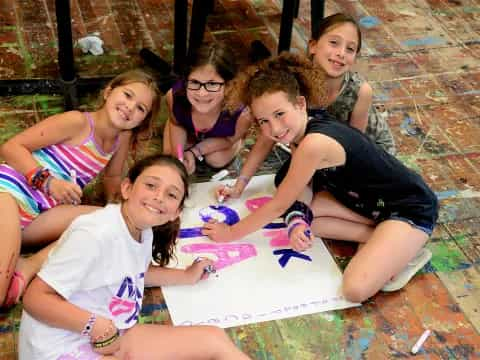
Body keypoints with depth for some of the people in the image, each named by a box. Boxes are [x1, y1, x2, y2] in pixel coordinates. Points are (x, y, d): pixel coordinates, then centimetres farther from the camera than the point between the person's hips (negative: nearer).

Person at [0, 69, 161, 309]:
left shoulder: (123, 138, 10)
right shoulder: (78, 122, -9)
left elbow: (113, 177, 25)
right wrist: (47, 181, -20)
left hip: (37, 217, 9)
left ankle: (27, 267, -18)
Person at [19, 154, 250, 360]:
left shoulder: (145, 232, 4)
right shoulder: (95, 234, -24)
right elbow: (35, 299, -24)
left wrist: (186, 276, 23)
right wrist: (99, 327, -29)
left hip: (109, 338, 9)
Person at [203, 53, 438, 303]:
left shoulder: (314, 143, -30)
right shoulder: (304, 124, -6)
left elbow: (277, 206, -19)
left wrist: (231, 233, -6)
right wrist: (298, 219, -18)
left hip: (412, 208, -9)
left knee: (357, 289, -26)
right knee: (297, 210, -4)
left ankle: (407, 249, -1)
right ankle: (380, 237, 1)